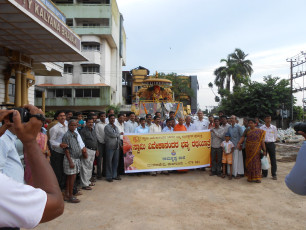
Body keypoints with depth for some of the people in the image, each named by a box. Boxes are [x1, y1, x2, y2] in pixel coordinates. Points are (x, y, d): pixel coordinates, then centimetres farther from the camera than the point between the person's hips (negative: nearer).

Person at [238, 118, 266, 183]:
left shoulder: (260, 131, 1)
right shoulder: (247, 130, 5)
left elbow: (262, 141, -2)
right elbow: (242, 137, -6)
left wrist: (264, 150, -6)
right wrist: (239, 143, -22)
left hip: (256, 149, -2)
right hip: (249, 149, 2)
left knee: (256, 162, -1)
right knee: (249, 162, 7)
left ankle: (257, 178, 7)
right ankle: (250, 177, 16)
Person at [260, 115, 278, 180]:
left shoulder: (274, 128, 3)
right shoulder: (261, 128, 0)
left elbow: (275, 137, 12)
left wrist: (272, 141, 5)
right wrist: (264, 141, 1)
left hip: (271, 144, 0)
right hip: (264, 144, 0)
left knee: (273, 159, 1)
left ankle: (274, 174, 9)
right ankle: (264, 173, 18)